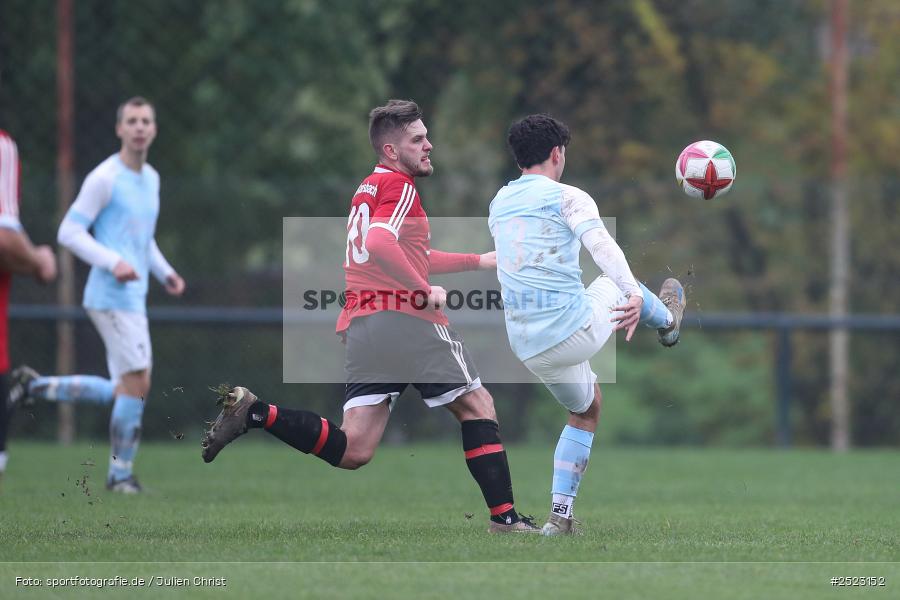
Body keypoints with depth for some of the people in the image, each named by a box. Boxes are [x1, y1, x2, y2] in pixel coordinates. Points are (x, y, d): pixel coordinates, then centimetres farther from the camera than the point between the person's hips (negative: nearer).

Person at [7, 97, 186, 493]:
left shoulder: (151, 178, 17)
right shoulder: (104, 178, -8)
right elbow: (69, 232, -10)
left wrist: (165, 273, 13)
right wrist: (114, 263, -20)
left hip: (133, 298, 9)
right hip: (113, 296, -9)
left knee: (120, 392, 9)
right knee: (138, 381, -10)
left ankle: (35, 386, 20)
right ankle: (121, 473, 0)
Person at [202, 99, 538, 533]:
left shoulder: (368, 189, 26)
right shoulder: (399, 186, -4)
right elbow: (379, 244, -23)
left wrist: (479, 261, 38)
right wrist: (425, 292, -17)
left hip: (360, 326, 8)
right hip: (407, 319, -8)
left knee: (352, 451, -1)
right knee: (476, 404, 8)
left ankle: (253, 413, -14)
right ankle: (504, 517, 3)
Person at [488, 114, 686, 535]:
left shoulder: (498, 204, 15)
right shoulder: (568, 198, -7)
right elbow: (601, 246, -25)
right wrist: (633, 296, -37)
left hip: (529, 349, 6)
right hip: (576, 330, -6)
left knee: (584, 413, 27)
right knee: (616, 283, 26)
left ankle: (560, 514, 16)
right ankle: (668, 320, 57)